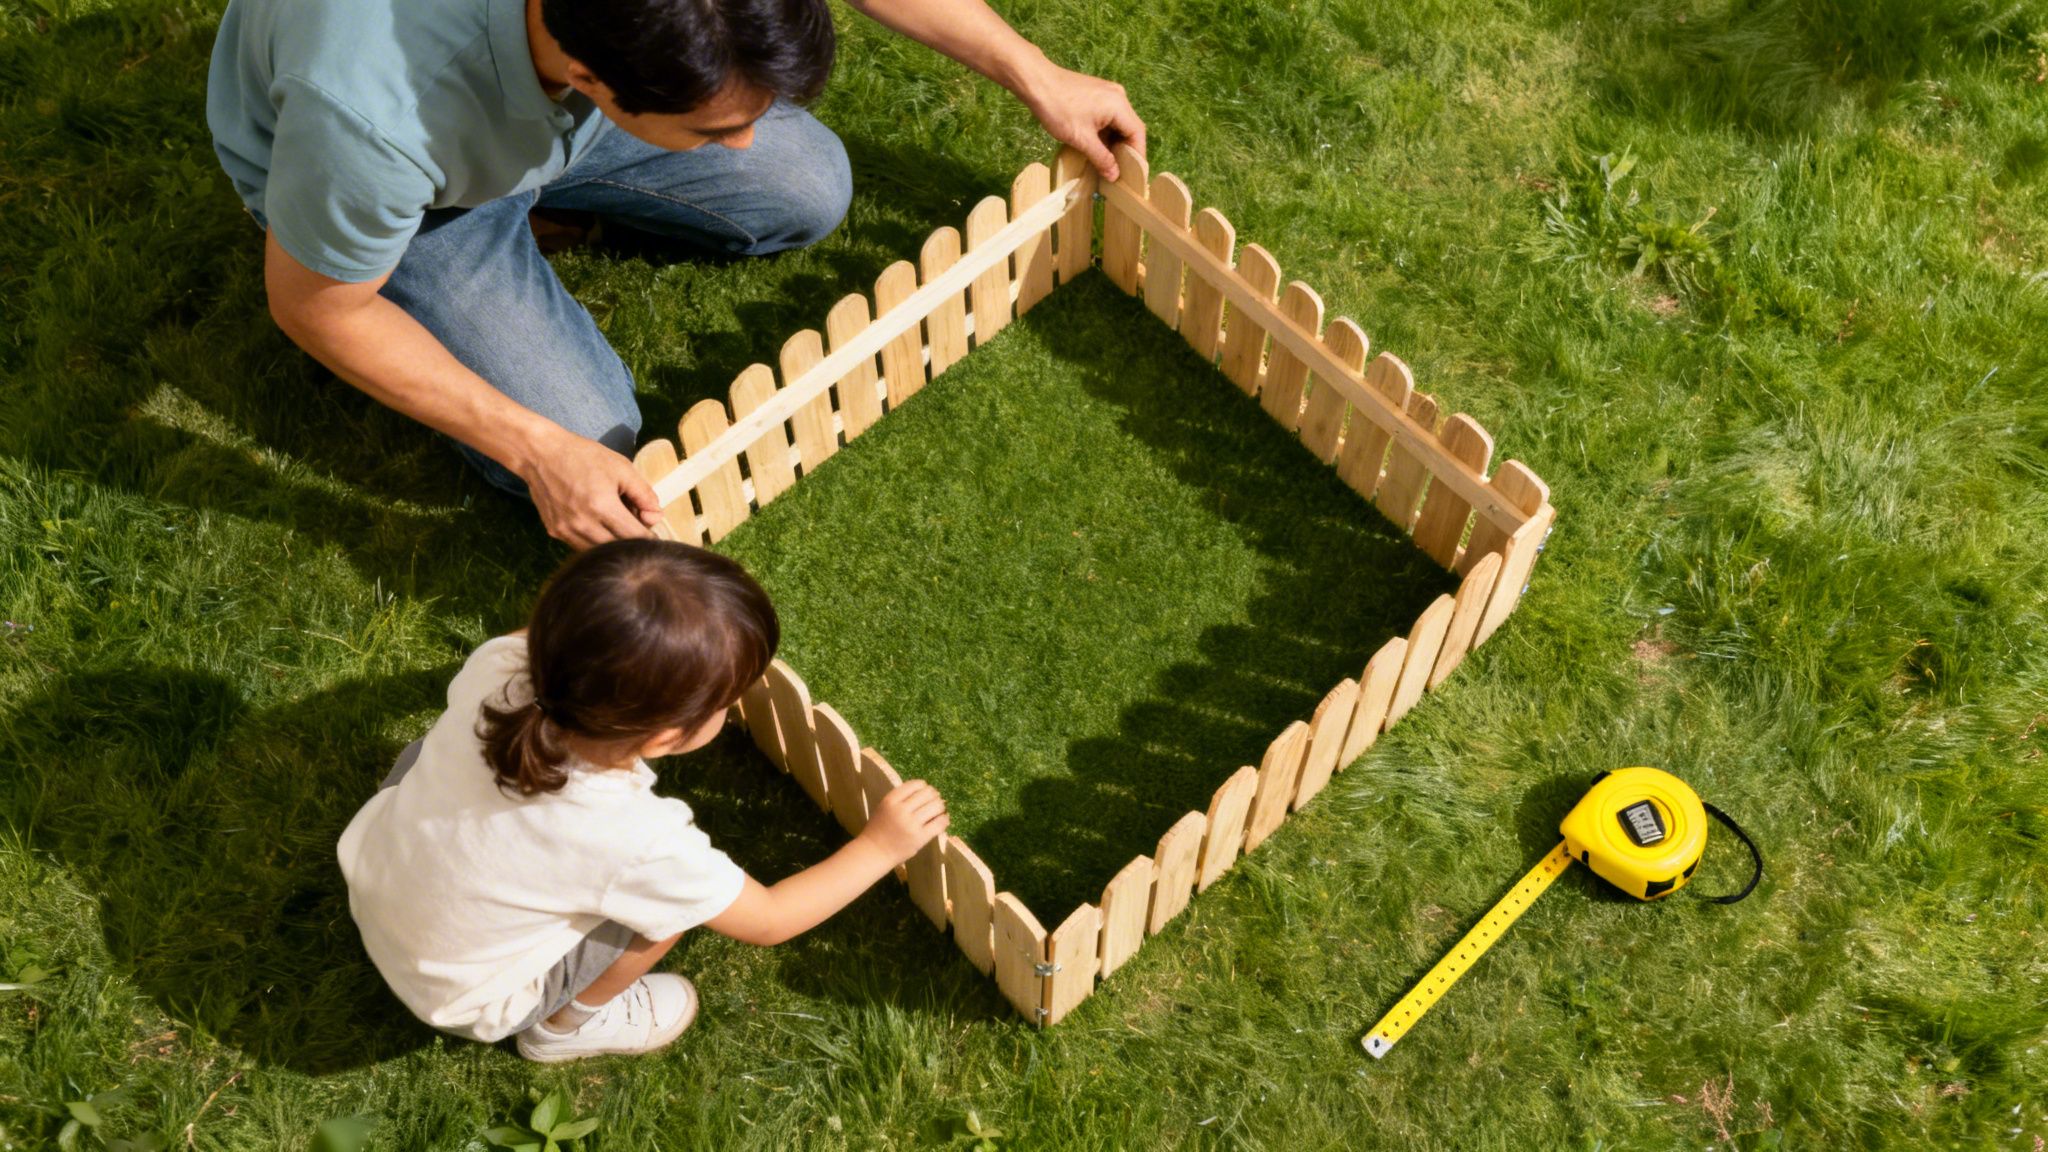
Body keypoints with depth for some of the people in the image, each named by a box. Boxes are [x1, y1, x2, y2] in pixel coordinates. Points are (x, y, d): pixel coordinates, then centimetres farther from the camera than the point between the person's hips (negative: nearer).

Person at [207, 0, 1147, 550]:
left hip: (557, 98, 4)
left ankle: (540, 180, 15)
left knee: (809, 193, 0)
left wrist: (1036, 78, -8)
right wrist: (539, 451, -27)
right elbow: (315, 309, -26)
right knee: (586, 435, -11)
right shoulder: (373, 119, -48)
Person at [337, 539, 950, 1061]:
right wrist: (879, 847, -9)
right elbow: (768, 921, -17)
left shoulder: (499, 665, -26)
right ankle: (564, 1026, 13)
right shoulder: (637, 843, -36)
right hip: (459, 1000, -5)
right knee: (670, 892, -9)